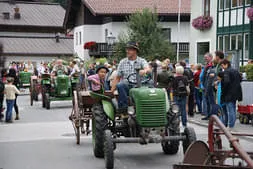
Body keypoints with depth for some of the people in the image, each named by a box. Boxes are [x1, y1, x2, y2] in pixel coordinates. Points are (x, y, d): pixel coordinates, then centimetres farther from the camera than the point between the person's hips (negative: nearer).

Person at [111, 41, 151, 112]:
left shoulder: (142, 61, 5)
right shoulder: (122, 62, 13)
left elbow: (148, 69, -16)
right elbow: (117, 78, 13)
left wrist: (145, 70, -43)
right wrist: (111, 91, 3)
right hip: (126, 86, 1)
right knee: (119, 85, -33)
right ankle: (124, 106, -29)